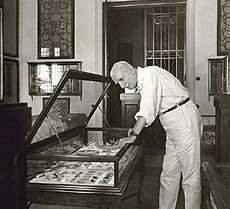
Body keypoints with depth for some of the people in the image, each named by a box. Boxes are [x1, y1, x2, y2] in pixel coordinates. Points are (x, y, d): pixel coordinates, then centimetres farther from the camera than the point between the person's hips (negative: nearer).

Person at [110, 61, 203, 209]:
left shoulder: (149, 73, -15)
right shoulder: (141, 83, 14)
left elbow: (148, 110, -24)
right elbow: (148, 110, 16)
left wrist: (135, 134, -22)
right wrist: (136, 129, 3)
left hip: (184, 119, -10)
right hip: (172, 127, 10)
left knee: (190, 176, -1)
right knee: (168, 175, 12)